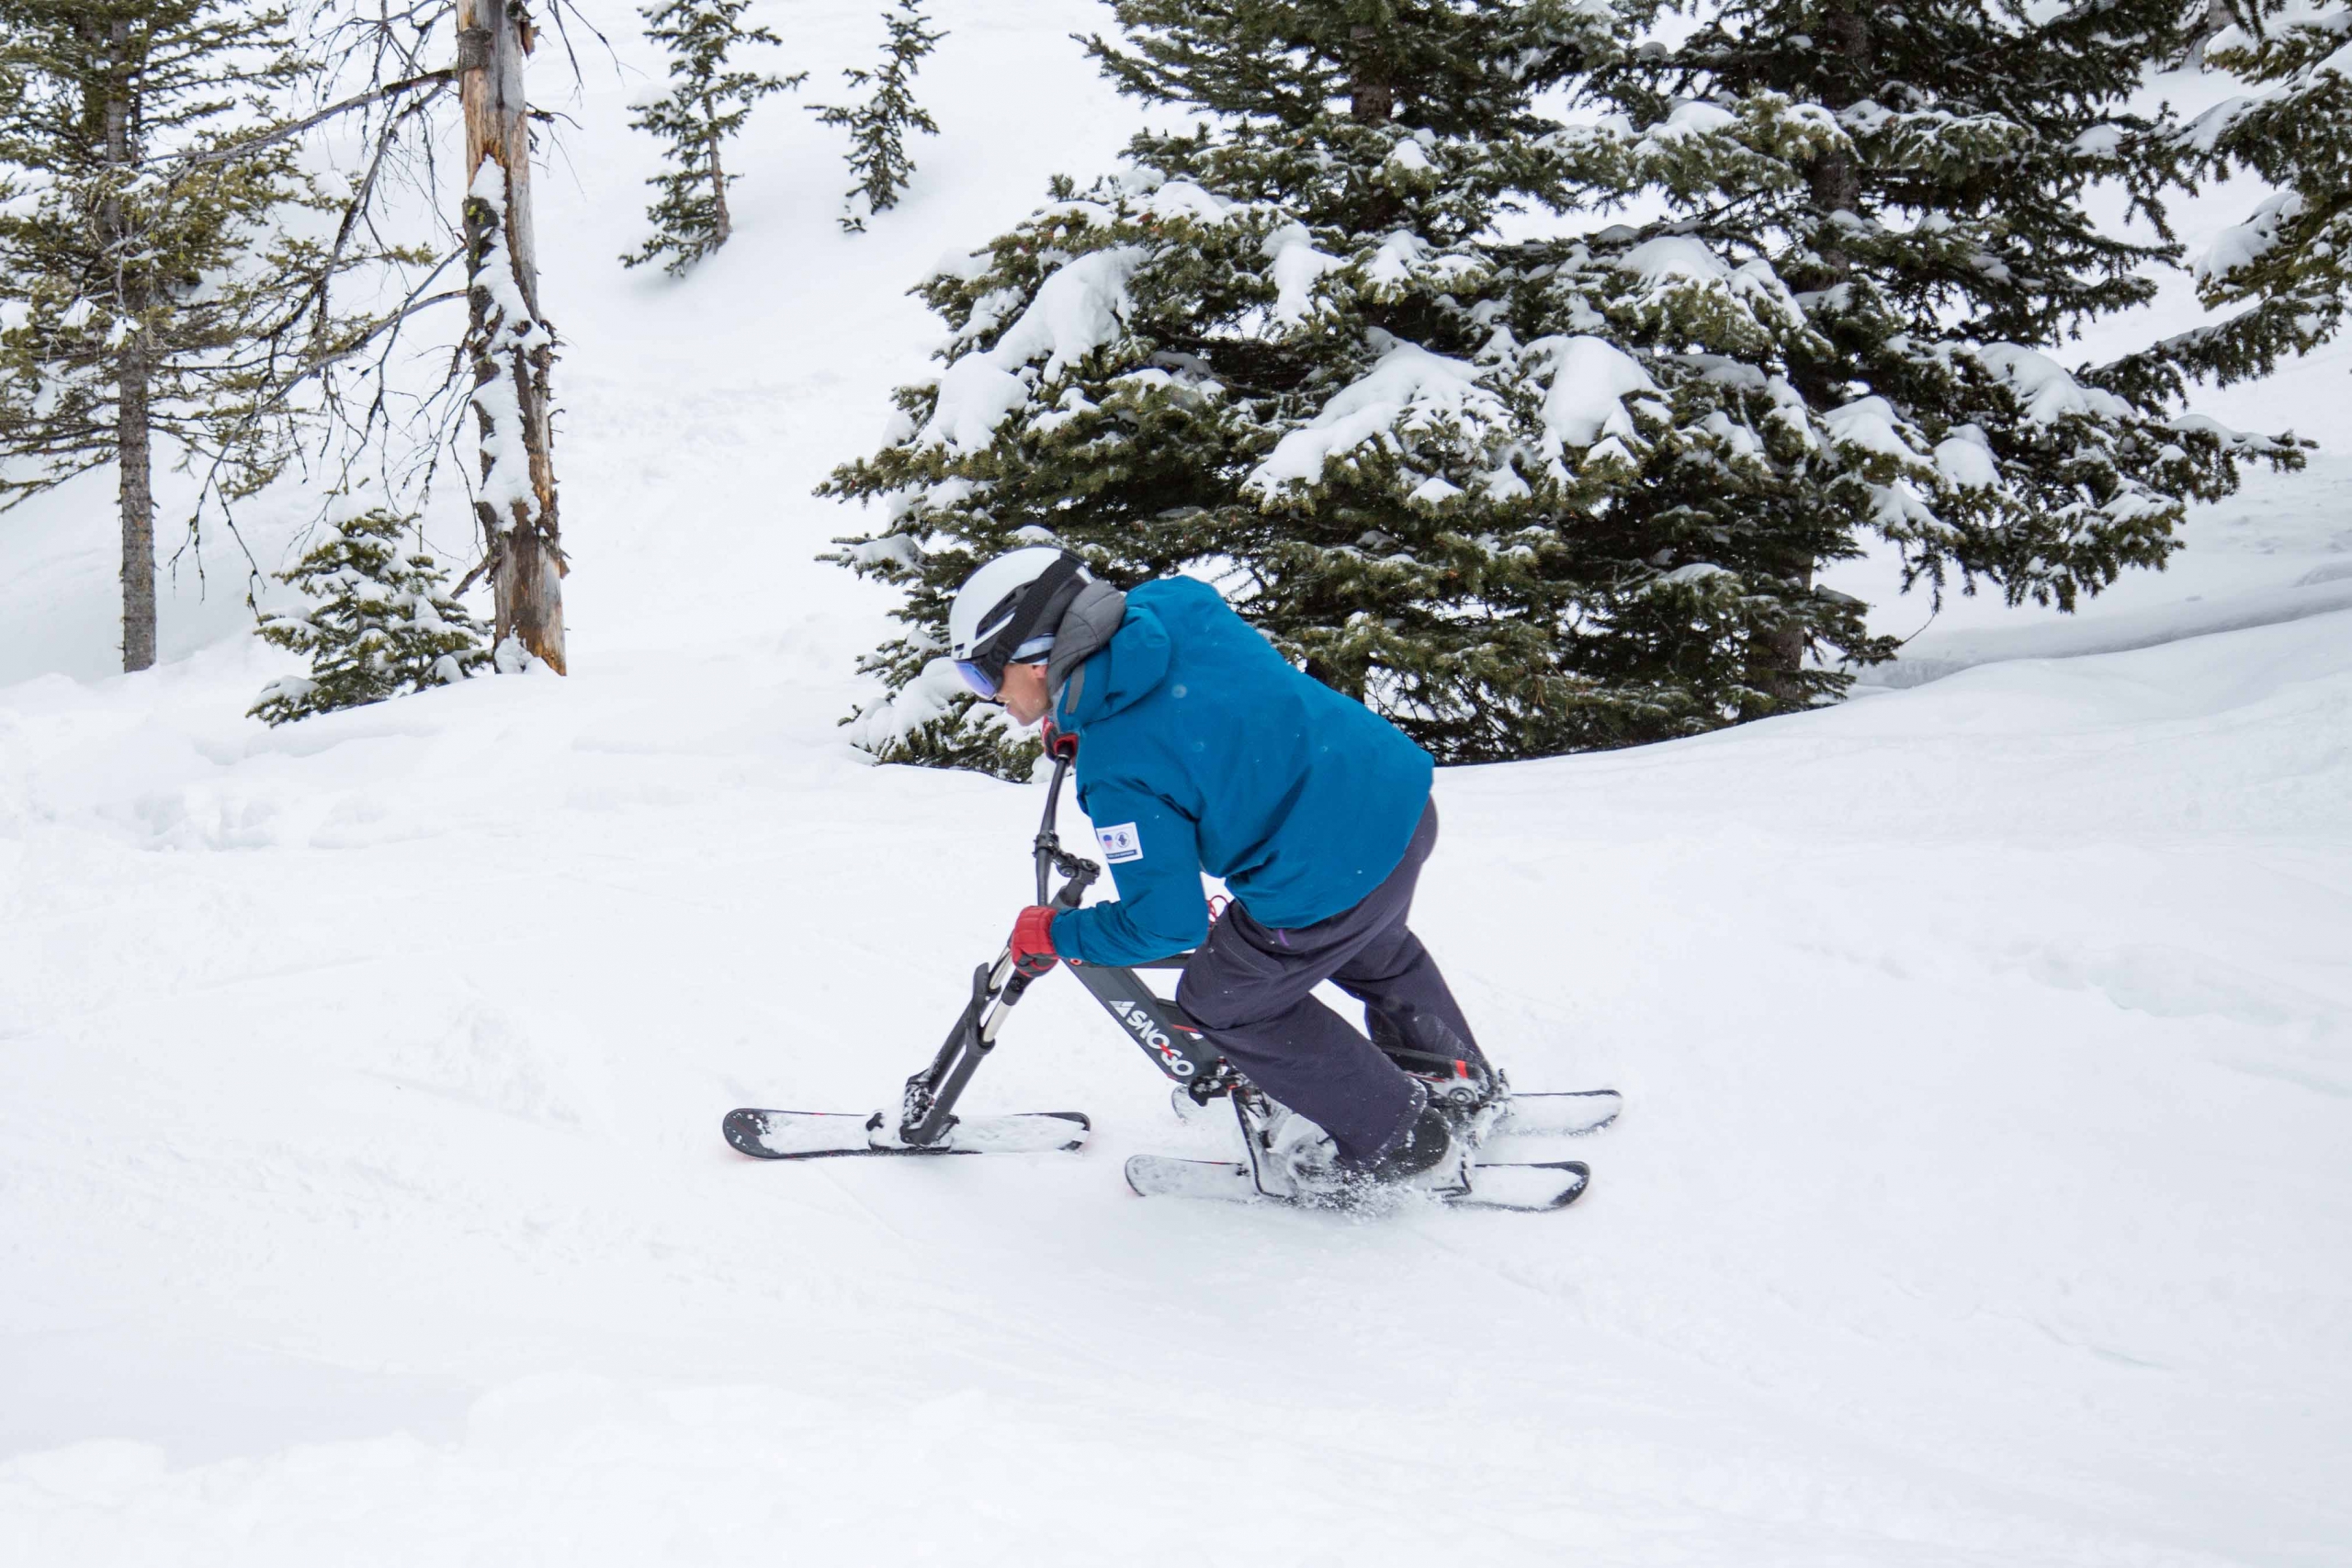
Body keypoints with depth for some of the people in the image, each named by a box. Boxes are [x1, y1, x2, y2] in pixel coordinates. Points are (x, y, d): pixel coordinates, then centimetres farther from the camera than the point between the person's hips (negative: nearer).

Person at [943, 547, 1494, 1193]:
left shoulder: (1118, 775, -24)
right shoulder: (1177, 604, -4)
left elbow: (1167, 922, -18)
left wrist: (1055, 936, -2)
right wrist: (1082, 717, 18)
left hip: (1330, 881, -8)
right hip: (1404, 796, 8)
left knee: (1224, 1003, 18)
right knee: (1374, 948, 38)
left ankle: (1398, 1141, 27)